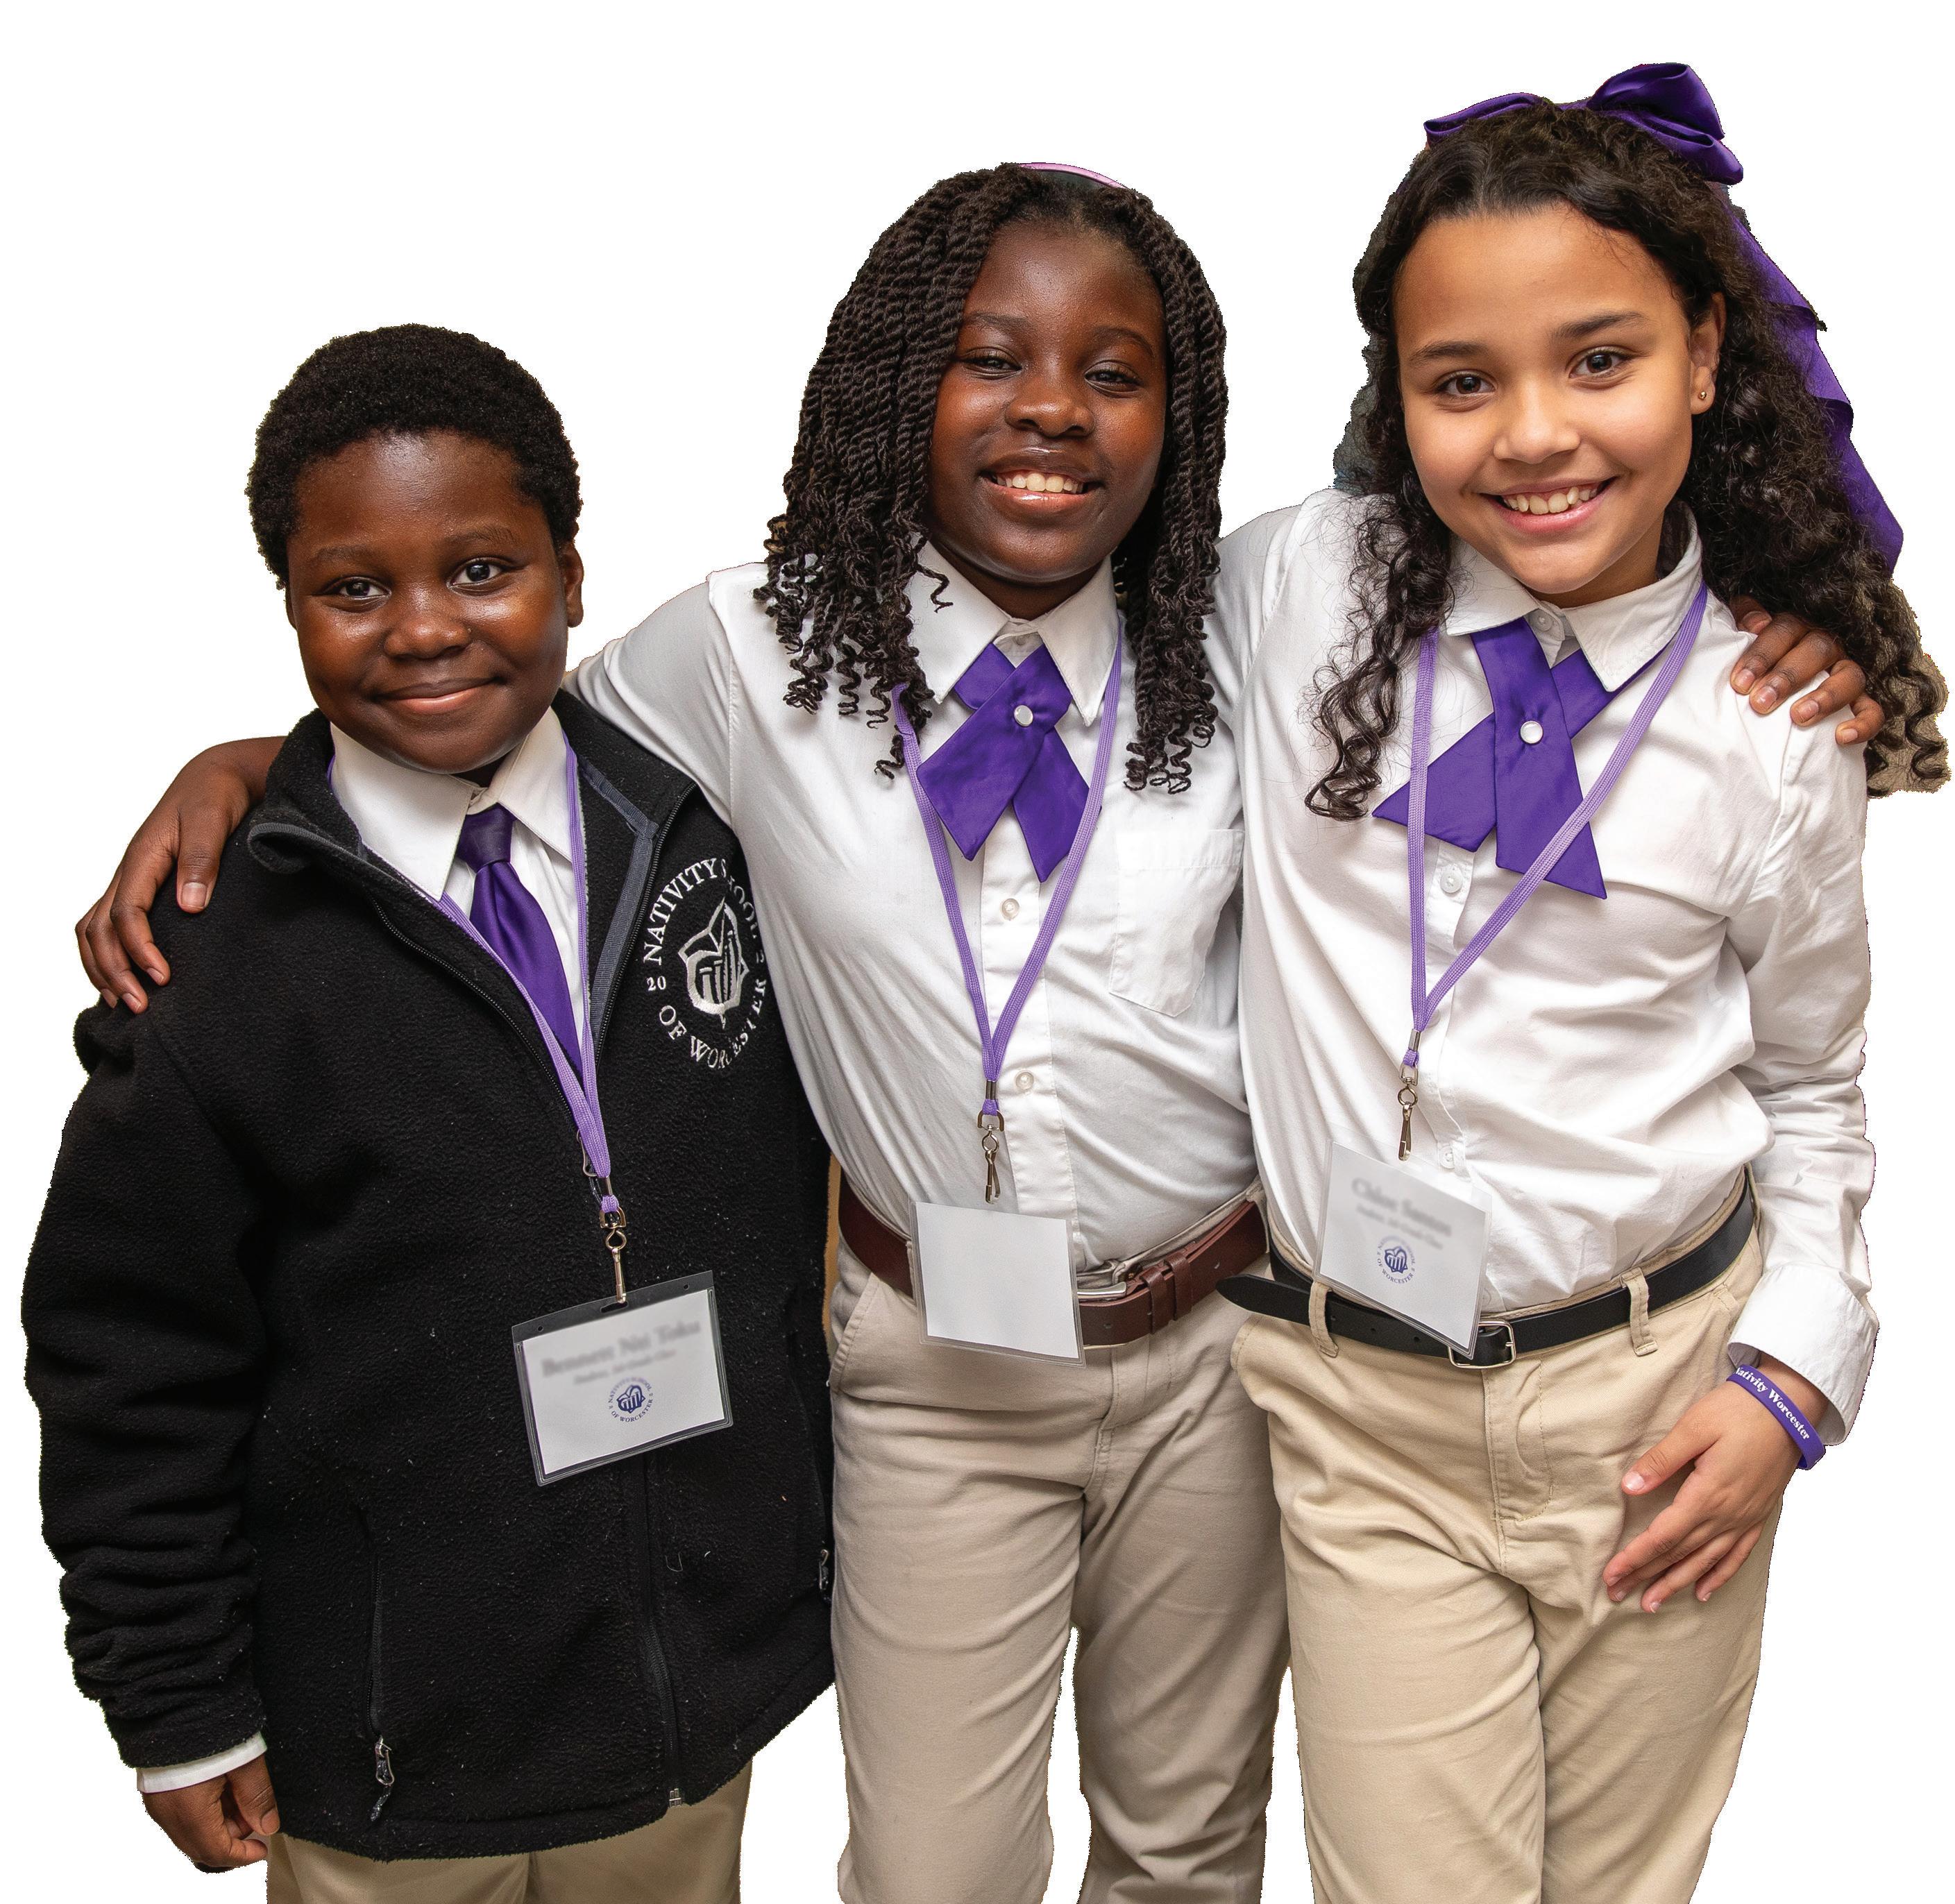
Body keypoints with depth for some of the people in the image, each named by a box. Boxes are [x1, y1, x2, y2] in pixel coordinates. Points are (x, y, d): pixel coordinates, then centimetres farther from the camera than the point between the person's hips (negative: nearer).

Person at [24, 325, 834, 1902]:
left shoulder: (704, 838, -4)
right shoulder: (220, 955, -12)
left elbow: (791, 1176, 7)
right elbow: (128, 1361, -7)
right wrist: (182, 1709, -4)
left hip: (710, 1673, 3)